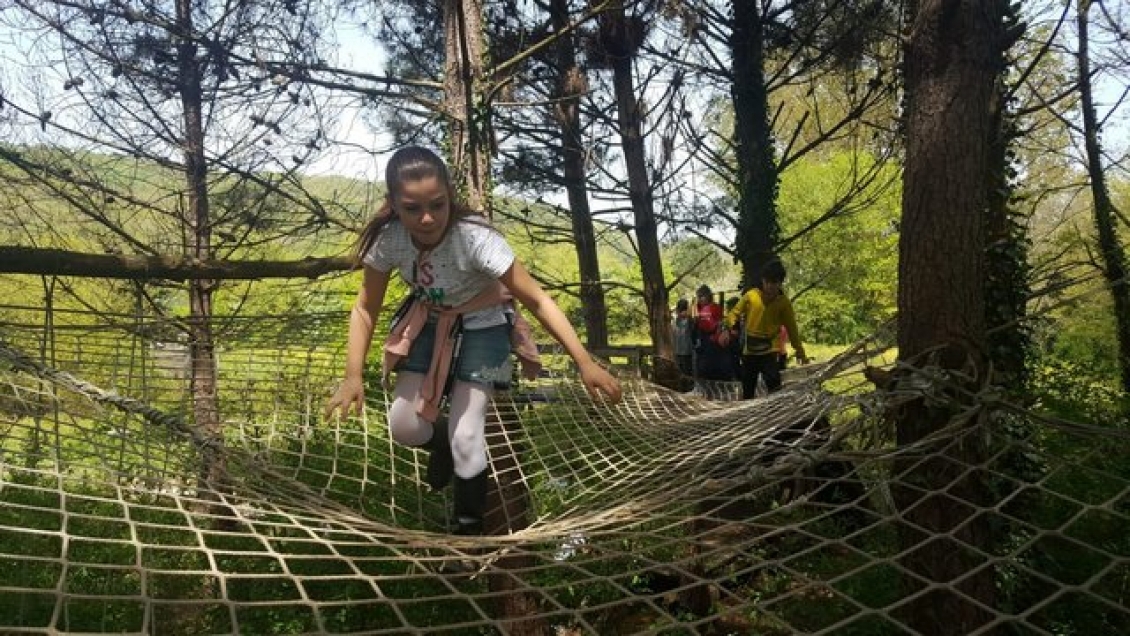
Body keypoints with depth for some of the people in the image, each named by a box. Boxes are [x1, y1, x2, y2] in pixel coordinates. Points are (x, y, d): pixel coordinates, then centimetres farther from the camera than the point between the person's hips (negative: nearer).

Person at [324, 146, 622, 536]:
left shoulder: (475, 237, -35)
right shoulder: (387, 239, -23)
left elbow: (537, 300, -32)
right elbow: (365, 309, -12)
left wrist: (585, 362, -40)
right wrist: (353, 376, -25)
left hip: (481, 327, -3)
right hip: (428, 324, 4)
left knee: (466, 438, -11)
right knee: (403, 427, -6)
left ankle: (469, 527, 15)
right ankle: (442, 446, 32)